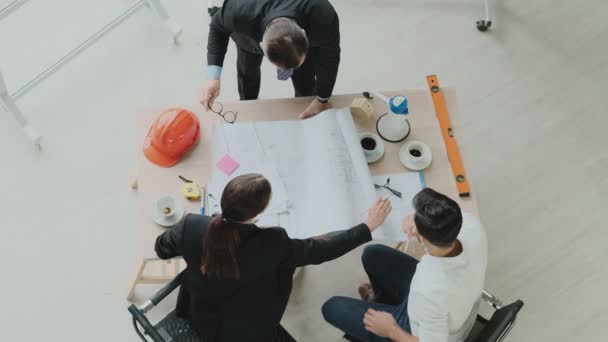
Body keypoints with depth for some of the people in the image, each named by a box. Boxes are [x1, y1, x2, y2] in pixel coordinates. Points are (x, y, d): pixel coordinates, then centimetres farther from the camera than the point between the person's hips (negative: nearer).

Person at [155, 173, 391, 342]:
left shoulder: (192, 227, -26)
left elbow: (161, 249, -4)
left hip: (197, 319, 4)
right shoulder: (271, 244, -35)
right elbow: (319, 250, -19)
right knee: (286, 259, 15)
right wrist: (368, 227, -9)